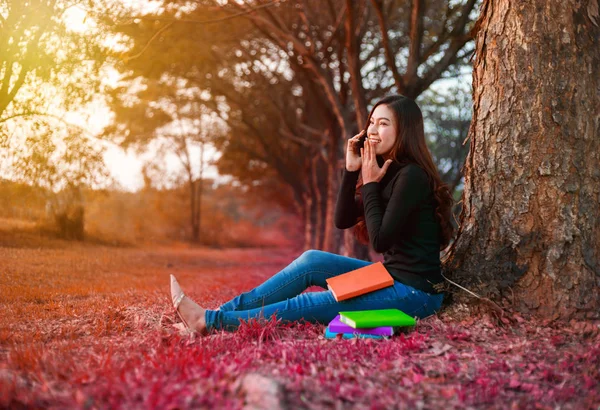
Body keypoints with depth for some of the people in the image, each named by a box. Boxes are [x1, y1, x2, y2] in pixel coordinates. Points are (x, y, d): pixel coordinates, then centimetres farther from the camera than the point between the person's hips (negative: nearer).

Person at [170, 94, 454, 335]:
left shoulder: (412, 176, -18)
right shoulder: (390, 172, 11)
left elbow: (380, 240, -21)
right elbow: (343, 220, 7)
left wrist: (370, 185, -13)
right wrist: (351, 171, -4)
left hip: (414, 291, -9)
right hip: (392, 277, 9)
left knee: (310, 306, -13)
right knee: (312, 261, -1)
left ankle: (212, 322, -9)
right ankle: (224, 312, -1)